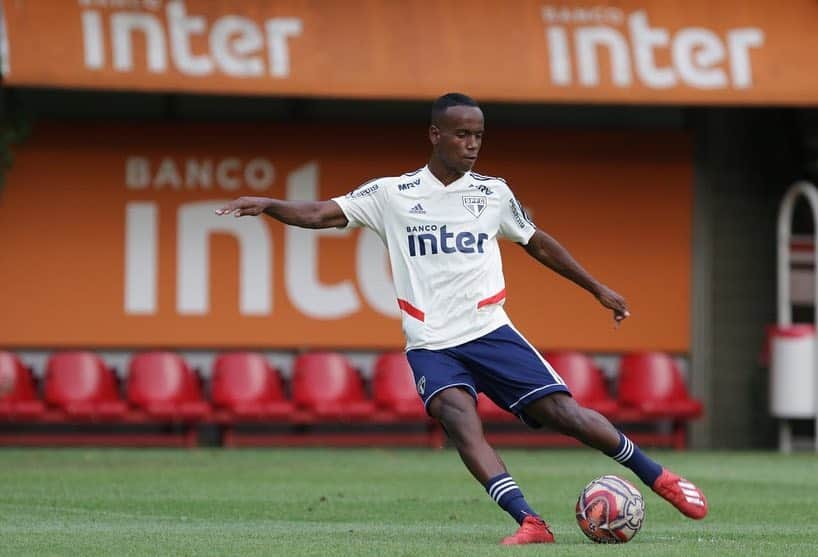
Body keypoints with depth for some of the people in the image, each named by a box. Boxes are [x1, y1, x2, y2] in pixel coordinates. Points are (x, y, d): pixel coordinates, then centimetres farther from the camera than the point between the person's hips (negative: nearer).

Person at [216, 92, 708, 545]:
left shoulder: (494, 193, 7)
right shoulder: (391, 194, 1)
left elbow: (538, 244, 21)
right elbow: (321, 214, -6)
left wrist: (598, 289, 26)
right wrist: (268, 205, -24)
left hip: (490, 332, 1)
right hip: (431, 345, -1)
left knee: (564, 412, -8)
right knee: (459, 416, -28)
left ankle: (656, 476, 13)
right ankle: (530, 523, -35)